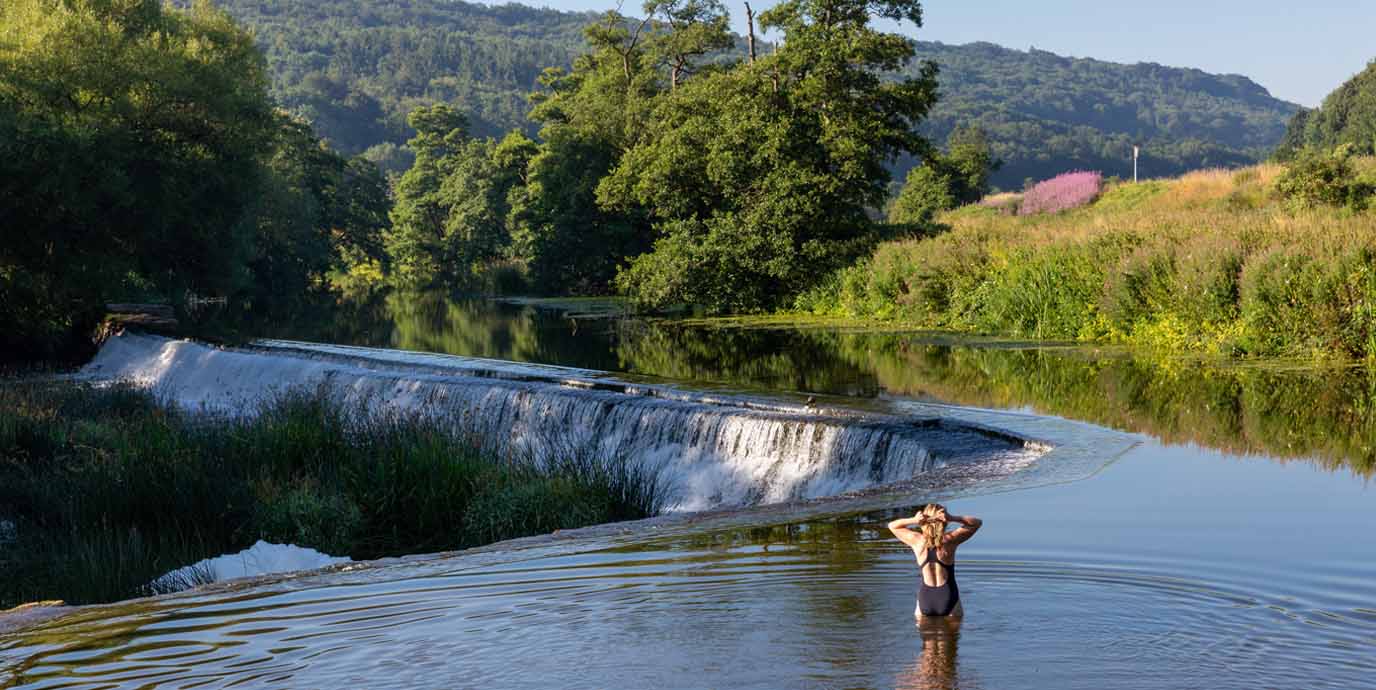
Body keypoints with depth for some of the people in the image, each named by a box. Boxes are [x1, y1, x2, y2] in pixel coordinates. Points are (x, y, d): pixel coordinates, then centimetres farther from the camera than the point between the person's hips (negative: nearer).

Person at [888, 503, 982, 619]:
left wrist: (913, 520, -11)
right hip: (948, 598, -1)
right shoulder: (950, 540, -13)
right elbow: (977, 522, 0)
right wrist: (952, 518, -16)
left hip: (925, 600, 1)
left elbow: (892, 525, 9)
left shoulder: (917, 540, -9)